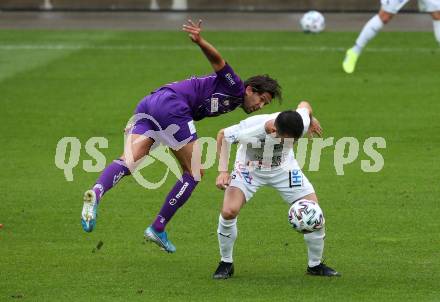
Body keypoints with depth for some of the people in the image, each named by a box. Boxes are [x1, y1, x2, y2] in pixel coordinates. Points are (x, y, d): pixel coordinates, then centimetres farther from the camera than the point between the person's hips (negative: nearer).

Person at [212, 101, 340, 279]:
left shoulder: (301, 124, -32)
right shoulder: (250, 129, -39)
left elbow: (304, 106, -6)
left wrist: (311, 121, 17)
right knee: (229, 211, -24)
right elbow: (222, 136, -17)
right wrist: (223, 171, -22)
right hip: (249, 169, -2)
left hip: (284, 168, 2)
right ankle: (226, 263, -1)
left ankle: (315, 265, 16)